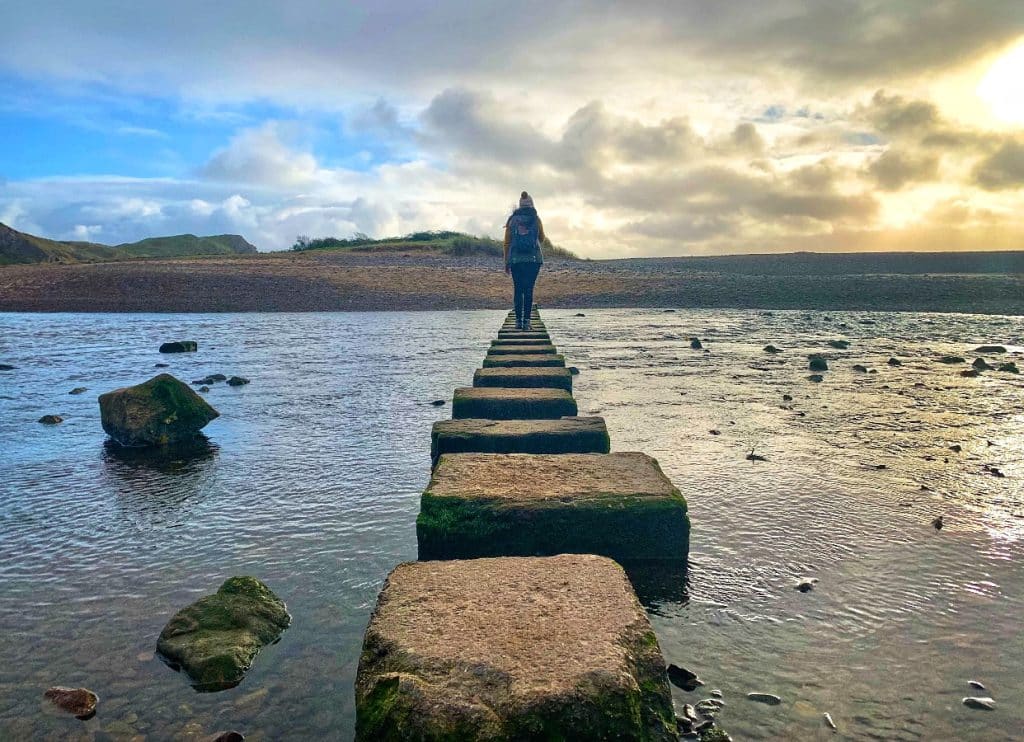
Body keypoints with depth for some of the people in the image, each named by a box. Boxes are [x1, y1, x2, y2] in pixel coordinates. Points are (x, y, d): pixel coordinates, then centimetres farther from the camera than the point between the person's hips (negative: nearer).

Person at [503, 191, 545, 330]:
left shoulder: (513, 219, 6)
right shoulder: (536, 219, 4)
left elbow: (507, 242, 5)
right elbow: (541, 239, 16)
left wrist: (506, 262, 10)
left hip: (515, 259, 1)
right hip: (533, 259, -1)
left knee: (517, 289, 7)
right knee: (529, 289, -2)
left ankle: (518, 321, 4)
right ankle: (526, 320, -9)